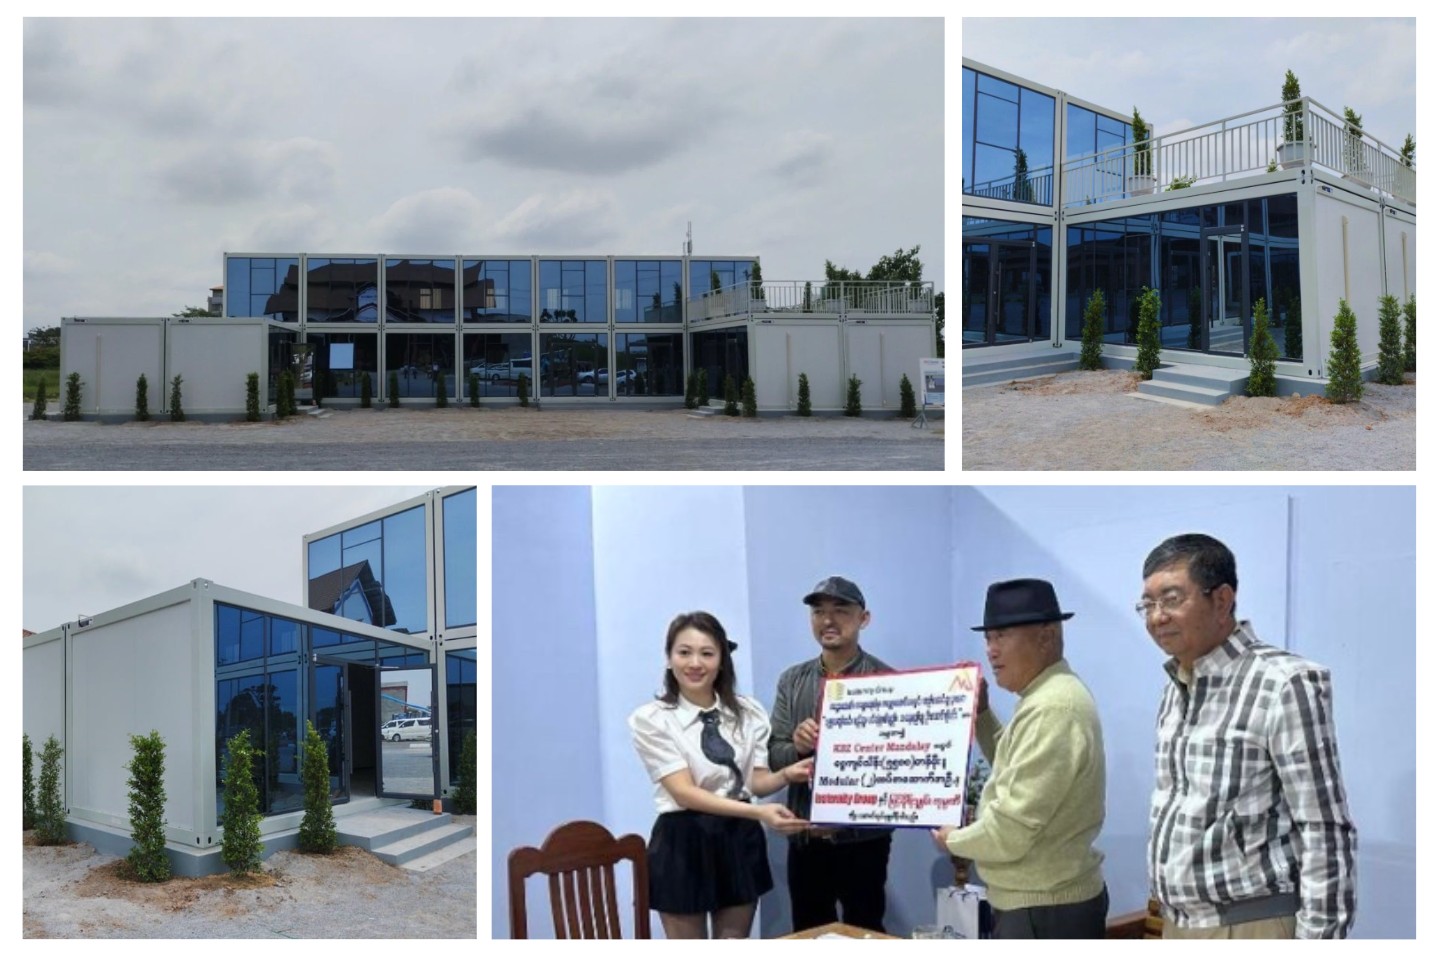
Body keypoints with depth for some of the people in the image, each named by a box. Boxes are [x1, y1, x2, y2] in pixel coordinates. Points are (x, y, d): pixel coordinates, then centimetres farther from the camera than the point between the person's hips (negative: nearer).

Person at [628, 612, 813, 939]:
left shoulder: (748, 712, 3)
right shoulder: (650, 719, -10)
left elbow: (756, 780, 2)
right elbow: (685, 792, -18)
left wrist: (787, 775, -22)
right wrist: (759, 812, -29)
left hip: (740, 840, 4)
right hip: (684, 843, -4)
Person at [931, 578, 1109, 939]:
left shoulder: (1050, 709, -23)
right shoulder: (1048, 697, 11)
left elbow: (1011, 830, -25)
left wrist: (953, 840, -6)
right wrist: (981, 714, 12)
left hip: (1044, 911, -11)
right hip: (1054, 901, 11)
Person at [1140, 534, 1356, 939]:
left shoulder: (1283, 684, -14)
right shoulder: (1175, 691, 10)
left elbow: (1325, 833, -15)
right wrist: (1170, 921, 17)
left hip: (1250, 932, -7)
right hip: (1180, 928, 8)